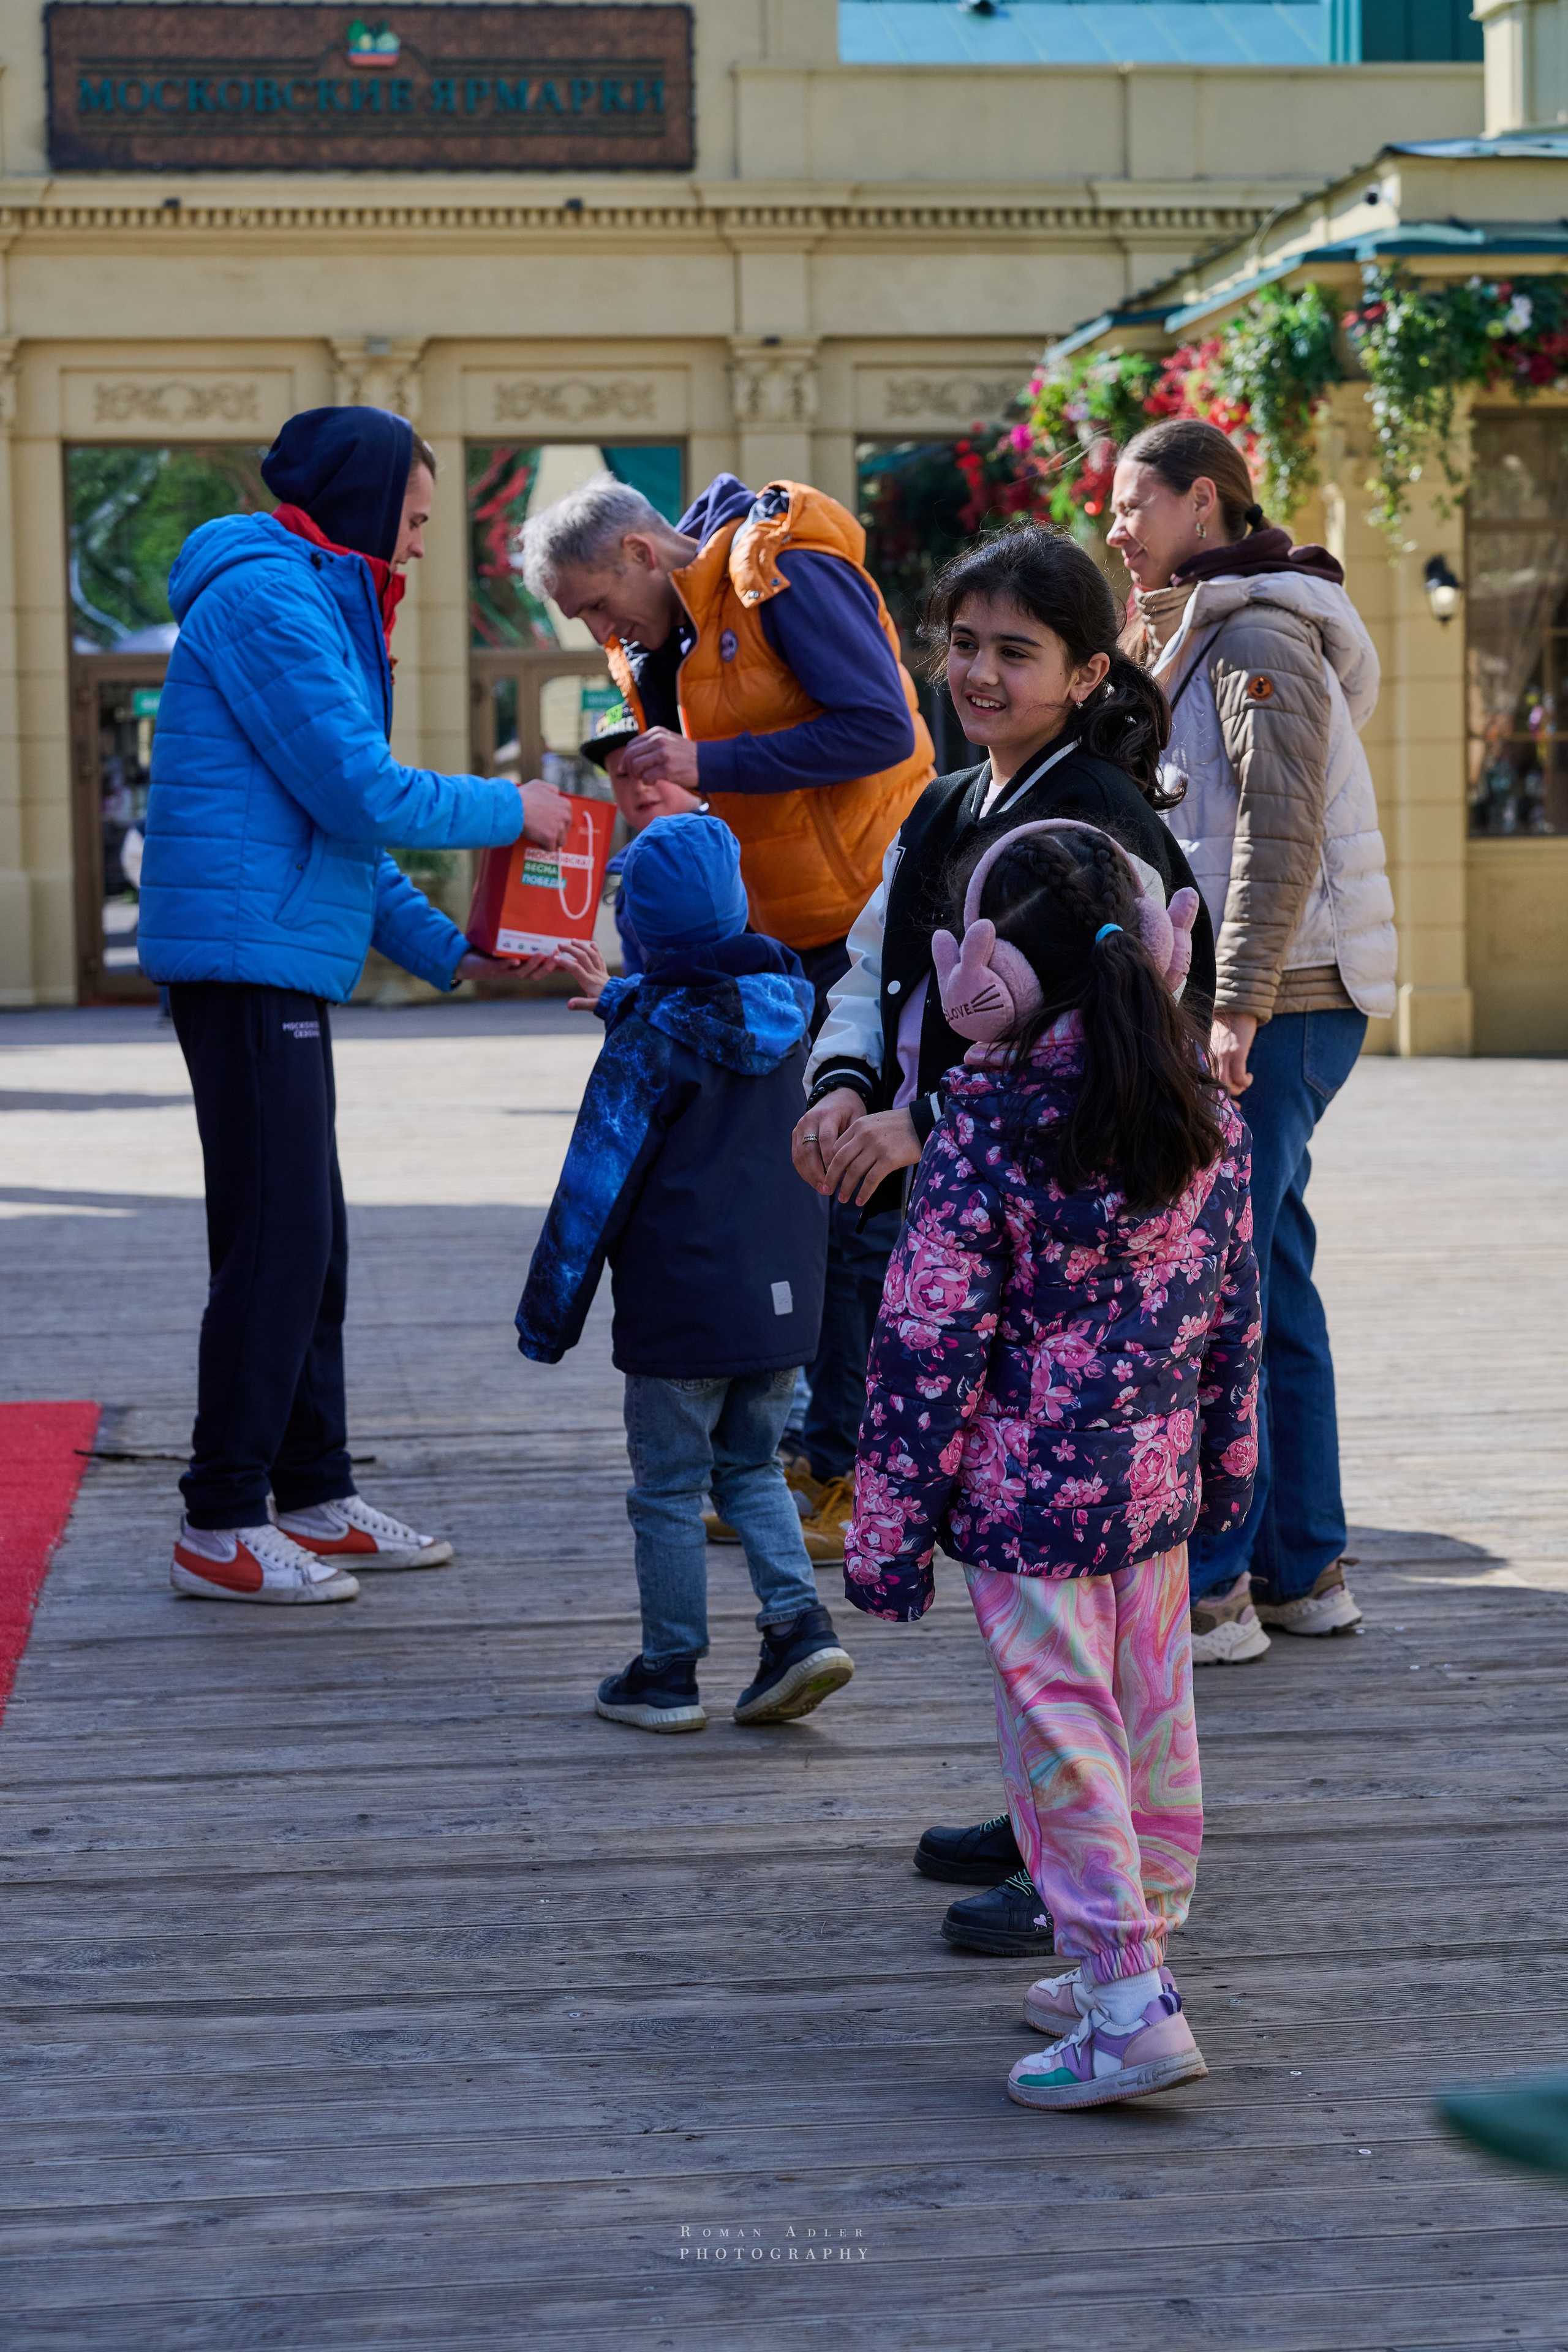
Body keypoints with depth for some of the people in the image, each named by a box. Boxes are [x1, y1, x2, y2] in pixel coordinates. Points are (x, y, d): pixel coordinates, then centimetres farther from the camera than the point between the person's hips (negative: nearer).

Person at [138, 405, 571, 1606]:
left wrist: (446, 951, 16)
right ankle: (222, 1528, -3)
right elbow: (359, 795, -16)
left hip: (281, 965, 10)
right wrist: (508, 811, -3)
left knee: (311, 1245, 13)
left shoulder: (316, 605, 22)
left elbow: (339, 829, 23)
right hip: (247, 957, -10)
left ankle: (315, 1498, 21)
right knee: (277, 1244, -8)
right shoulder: (269, 597, -10)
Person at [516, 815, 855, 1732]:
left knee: (670, 1489, 5)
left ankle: (670, 1673, 11)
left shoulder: (652, 1036, -13)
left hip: (681, 1304, -6)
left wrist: (550, 1311, -5)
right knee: (753, 1467, 19)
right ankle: (802, 1622, 3)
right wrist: (620, 999, 43)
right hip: (782, 1295, 6)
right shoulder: (784, 1009, 4)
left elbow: (597, 1183, -12)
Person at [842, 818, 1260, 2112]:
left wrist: (885, 1530, -8)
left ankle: (1128, 2008, 1)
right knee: (1151, 1715, 16)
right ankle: (1136, 1952, 29)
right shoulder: (1204, 1111, 1)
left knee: (1060, 1731, 0)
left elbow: (928, 1350, -15)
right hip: (1160, 1479, 7)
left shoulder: (988, 1135, -18)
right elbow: (1234, 1306, 10)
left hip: (1031, 1493, -6)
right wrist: (1225, 1457, 22)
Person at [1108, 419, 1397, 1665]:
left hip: (1274, 1006, -10)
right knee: (1267, 1278, 12)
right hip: (1240, 1002, 10)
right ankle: (1304, 1569, 17)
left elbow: (1282, 831, -20)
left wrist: (1238, 1005, -24)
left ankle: (1207, 1586, -6)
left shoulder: (1259, 637, -11)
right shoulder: (1199, 634, 20)